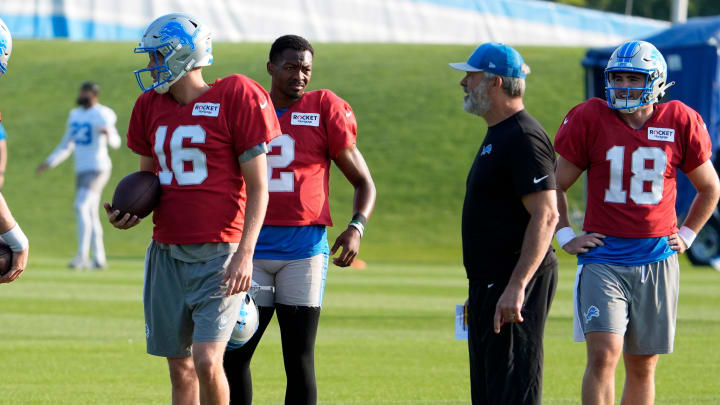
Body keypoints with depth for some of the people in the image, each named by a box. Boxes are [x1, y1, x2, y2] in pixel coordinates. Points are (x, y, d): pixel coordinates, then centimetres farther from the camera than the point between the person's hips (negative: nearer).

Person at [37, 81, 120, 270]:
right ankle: (99, 259, 20)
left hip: (98, 169, -9)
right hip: (81, 170, 9)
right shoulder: (75, 115, 13)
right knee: (90, 214, 12)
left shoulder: (102, 115, -12)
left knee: (81, 207, -22)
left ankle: (82, 256, -25)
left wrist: (109, 133, -47)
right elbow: (66, 146, 22)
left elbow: (115, 143, -25)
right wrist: (49, 162, 15)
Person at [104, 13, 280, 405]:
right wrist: (131, 214, 1)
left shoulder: (235, 99, -8)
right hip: (167, 252, 6)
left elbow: (257, 186, -8)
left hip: (219, 254, -6)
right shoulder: (151, 107, 10)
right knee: (180, 369, 7)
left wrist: (245, 254, -15)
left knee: (206, 361, -16)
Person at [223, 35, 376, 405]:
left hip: (304, 247, -2)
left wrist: (357, 227, -11)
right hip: (254, 246, 3)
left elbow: (364, 182, 6)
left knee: (299, 360, -1)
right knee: (233, 357, 1)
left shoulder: (324, 110, 2)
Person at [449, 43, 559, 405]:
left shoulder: (523, 140, -16)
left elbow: (546, 216, -23)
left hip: (513, 286, -11)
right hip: (490, 286, 11)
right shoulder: (497, 136, 18)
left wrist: (516, 287, -29)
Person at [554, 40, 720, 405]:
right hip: (603, 258, -2)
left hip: (657, 261, 2)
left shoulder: (679, 123, 2)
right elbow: (555, 186, 9)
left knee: (643, 367, 8)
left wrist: (686, 235, 10)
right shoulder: (591, 119, -2)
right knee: (604, 354, -16)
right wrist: (565, 237, 2)